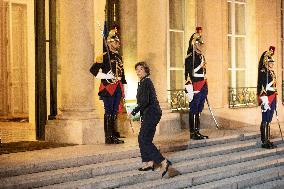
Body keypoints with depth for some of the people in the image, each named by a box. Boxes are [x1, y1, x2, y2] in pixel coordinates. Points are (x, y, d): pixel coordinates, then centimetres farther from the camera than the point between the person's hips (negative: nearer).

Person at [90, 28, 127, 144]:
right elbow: (93, 70, -12)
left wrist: (124, 89, 18)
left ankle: (114, 136, 14)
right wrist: (106, 76, -19)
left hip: (118, 89, 7)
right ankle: (108, 137, -2)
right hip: (108, 88, -7)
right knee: (109, 112, -5)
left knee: (115, 113, 10)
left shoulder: (118, 57, 17)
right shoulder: (103, 56, -6)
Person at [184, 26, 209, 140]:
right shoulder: (190, 57, -11)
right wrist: (189, 90, -20)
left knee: (199, 110, 12)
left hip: (203, 88, 8)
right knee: (193, 110, -3)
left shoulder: (202, 56, 16)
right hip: (195, 88, -8)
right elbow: (187, 74, -16)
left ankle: (197, 132, 18)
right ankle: (193, 133, 2)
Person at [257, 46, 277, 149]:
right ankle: (265, 142, -3)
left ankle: (267, 140, 17)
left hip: (272, 97, 9)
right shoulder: (263, 72, -12)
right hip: (266, 98, -9)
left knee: (268, 120, 12)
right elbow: (262, 87, -18)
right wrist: (264, 100, -23)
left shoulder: (272, 72, 15)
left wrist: (275, 99, 22)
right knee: (266, 120, -6)